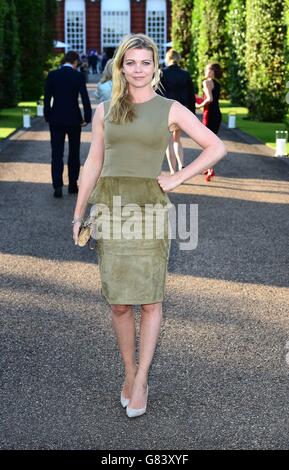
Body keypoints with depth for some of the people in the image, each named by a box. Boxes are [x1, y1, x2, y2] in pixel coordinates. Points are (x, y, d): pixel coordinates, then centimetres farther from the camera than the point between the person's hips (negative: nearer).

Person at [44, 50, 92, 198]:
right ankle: (73, 185, 18)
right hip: (74, 119, -1)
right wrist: (87, 118, -2)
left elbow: (47, 98, -1)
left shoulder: (52, 75, -1)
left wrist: (48, 117, 8)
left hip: (56, 119, 1)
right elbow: (85, 98, -11)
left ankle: (58, 186, -7)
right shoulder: (78, 76, -7)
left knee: (56, 154, 3)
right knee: (74, 153, 14)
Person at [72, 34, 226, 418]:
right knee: (118, 301, 5)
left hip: (150, 207, -2)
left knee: (149, 300, -1)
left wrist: (178, 179, -3)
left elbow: (217, 147, 3)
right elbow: (93, 164, 12)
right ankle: (129, 372, 21)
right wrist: (78, 214, 8)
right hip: (110, 207, 2)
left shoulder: (171, 109, 4)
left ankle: (141, 379, 10)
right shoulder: (104, 110, 10)